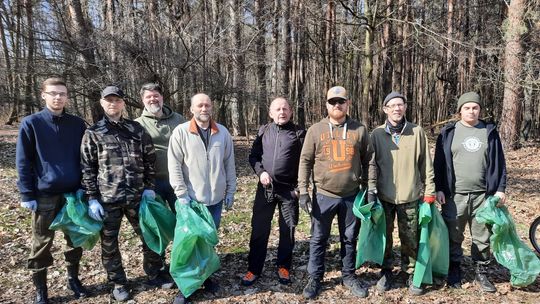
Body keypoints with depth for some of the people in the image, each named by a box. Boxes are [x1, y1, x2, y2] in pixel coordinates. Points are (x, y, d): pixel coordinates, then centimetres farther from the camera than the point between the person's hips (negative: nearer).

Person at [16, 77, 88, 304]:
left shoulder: (77, 124, 4)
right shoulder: (31, 124, -3)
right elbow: (23, 162, -3)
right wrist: (27, 195, -7)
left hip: (74, 192, 2)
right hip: (44, 195, -2)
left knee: (75, 239, 12)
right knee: (42, 244, 8)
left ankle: (73, 278, 31)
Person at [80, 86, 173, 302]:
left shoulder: (136, 129, 6)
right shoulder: (93, 133, 1)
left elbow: (149, 159, 7)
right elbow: (87, 168, -1)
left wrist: (149, 187, 0)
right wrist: (92, 199, -6)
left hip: (137, 196, 2)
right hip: (107, 198, -1)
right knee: (109, 243, 10)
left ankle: (155, 275, 30)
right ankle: (118, 283, 29)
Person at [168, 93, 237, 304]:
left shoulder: (222, 132, 2)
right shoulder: (181, 132, -7)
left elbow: (229, 164, 7)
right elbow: (174, 166, -9)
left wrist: (230, 191, 7)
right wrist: (182, 195, -12)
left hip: (216, 198, 3)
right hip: (191, 199, -3)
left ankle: (206, 276, 35)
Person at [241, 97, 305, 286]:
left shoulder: (298, 133, 1)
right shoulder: (264, 131, 7)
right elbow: (253, 155, 10)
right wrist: (260, 172, -7)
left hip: (289, 189, -1)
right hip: (265, 188, 2)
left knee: (287, 231, 9)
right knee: (259, 230, 6)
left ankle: (283, 267, 27)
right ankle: (254, 269, 20)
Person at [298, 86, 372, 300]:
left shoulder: (359, 130, 2)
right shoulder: (315, 130, -2)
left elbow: (367, 161, 8)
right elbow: (305, 161, -1)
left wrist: (369, 188, 5)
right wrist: (303, 191, -6)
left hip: (351, 196, 1)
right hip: (323, 195, -1)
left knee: (349, 238, 14)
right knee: (318, 239, 9)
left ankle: (349, 276, 33)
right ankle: (314, 278, 26)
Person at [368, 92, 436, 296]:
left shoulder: (417, 132, 0)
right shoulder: (377, 134, 0)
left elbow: (426, 164, 3)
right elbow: (372, 163, 0)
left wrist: (429, 190, 2)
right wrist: (371, 189, -7)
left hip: (410, 196, 0)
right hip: (384, 196, 1)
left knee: (410, 239, 9)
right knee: (385, 236, 12)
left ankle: (412, 273, 27)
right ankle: (386, 271, 29)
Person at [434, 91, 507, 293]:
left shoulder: (490, 132, 8)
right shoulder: (448, 132, 3)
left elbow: (498, 163, 9)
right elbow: (439, 162, 2)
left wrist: (500, 188, 2)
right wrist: (439, 188, -5)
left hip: (483, 195, 2)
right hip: (454, 195, -1)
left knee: (483, 236, 9)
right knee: (453, 236, 7)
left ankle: (481, 272, 25)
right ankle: (454, 269, 24)